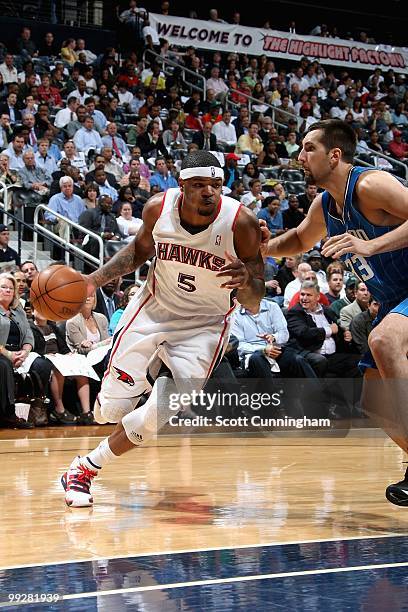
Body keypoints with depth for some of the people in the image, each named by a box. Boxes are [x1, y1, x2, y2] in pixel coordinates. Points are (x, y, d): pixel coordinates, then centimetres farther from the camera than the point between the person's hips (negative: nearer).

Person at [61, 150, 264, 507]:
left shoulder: (241, 222, -24)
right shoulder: (159, 208, -16)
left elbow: (253, 304, -18)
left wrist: (246, 281, -41)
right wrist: (94, 280, -5)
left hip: (204, 325, -2)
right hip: (153, 311, 2)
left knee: (161, 414, -18)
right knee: (110, 409, 4)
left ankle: (86, 468, 4)